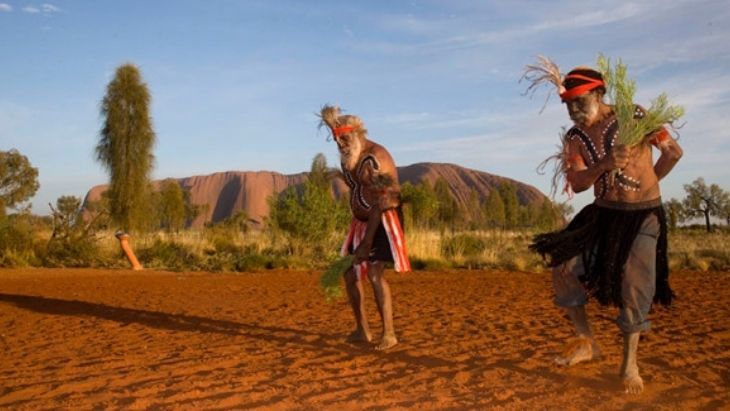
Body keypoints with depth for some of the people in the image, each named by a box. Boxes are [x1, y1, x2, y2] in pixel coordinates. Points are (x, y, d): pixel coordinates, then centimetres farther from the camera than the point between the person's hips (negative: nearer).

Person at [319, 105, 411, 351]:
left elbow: (378, 204, -24)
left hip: (383, 220, -9)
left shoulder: (374, 158, -21)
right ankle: (362, 330, 18)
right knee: (350, 274, 7)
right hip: (361, 221, 9)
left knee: (374, 273, -21)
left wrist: (367, 242, -25)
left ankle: (389, 334, -13)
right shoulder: (349, 156, 7)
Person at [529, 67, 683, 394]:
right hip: (603, 214, 4)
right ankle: (586, 342, 10)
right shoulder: (575, 138, -2)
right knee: (564, 269, -8)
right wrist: (604, 165, -31)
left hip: (644, 216, -3)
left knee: (634, 290, -4)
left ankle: (629, 364, 15)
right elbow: (577, 184, -13)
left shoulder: (635, 118, -11)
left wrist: (646, 184, 4)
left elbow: (674, 152, -2)